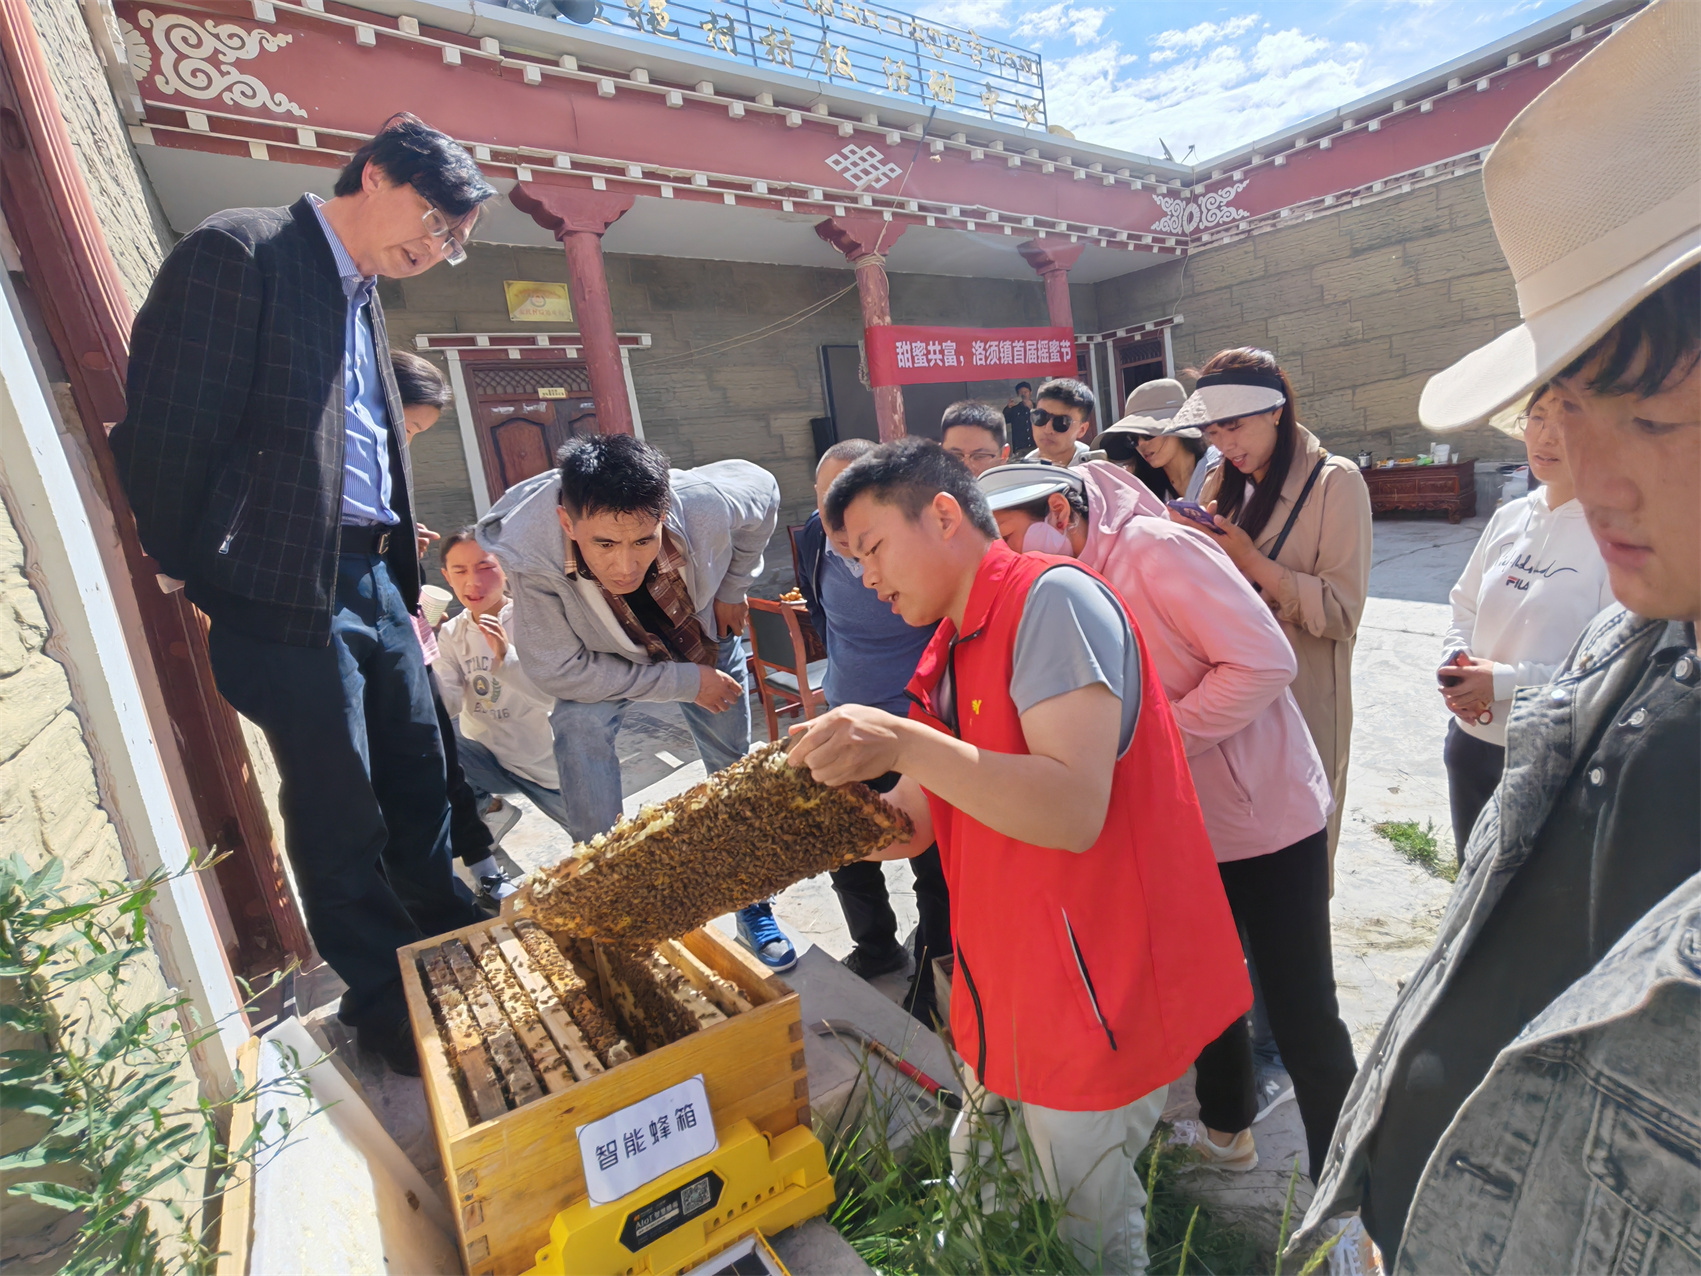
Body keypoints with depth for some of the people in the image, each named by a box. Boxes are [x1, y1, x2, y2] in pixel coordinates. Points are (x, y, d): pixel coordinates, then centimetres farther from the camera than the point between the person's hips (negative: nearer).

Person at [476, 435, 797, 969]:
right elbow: (558, 670, -29)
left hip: (706, 635, 2)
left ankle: (752, 903, 26)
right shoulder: (528, 553, -40)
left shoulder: (706, 507, -39)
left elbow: (763, 489, -14)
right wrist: (685, 682, -29)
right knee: (579, 724, -29)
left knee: (736, 772, 4)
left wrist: (733, 588, -10)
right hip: (600, 659, -1)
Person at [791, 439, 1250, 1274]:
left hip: (1094, 1007, -8)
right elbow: (910, 824, 10)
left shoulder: (1051, 597, -18)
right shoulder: (949, 654, 10)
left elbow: (1074, 815, -27)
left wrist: (906, 743, -33)